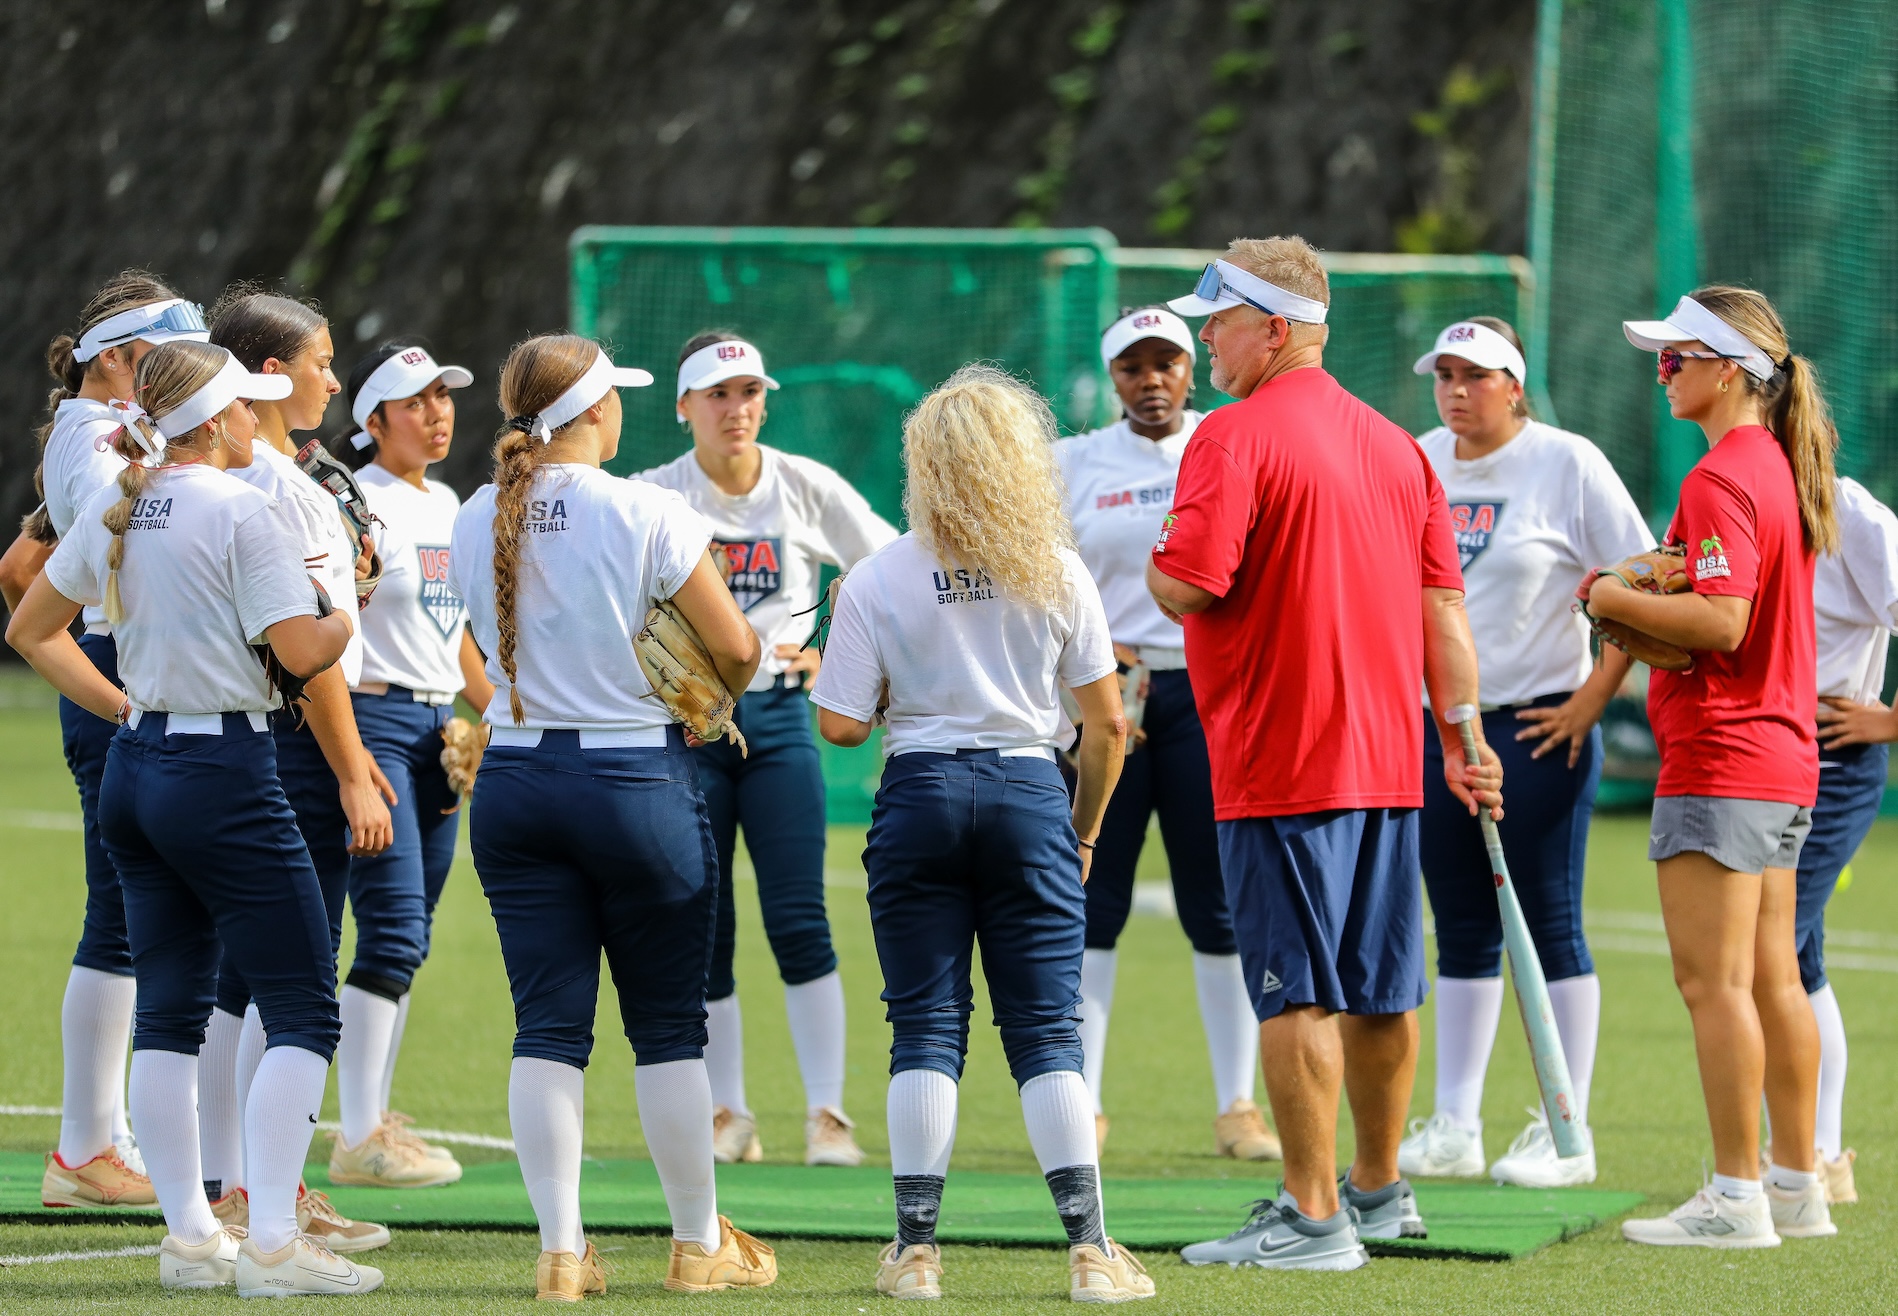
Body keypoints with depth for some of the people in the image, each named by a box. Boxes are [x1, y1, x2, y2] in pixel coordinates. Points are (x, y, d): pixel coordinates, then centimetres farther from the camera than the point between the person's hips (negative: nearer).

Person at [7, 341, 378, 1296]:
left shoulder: (112, 510, 9)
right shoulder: (240, 509, -14)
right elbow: (301, 650, -19)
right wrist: (353, 615, 2)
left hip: (134, 770, 8)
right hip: (224, 774, -8)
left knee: (169, 1011, 12)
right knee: (303, 1010, -4)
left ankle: (188, 1235, 14)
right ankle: (271, 1242, -12)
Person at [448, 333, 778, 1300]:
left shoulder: (475, 524, 2)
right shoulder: (646, 515, -13)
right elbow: (735, 649, -9)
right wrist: (711, 697, 12)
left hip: (515, 777, 4)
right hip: (637, 780, -4)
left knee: (547, 1026, 5)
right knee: (669, 1025, 8)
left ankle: (560, 1252, 1)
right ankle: (700, 1245, 16)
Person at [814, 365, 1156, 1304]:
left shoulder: (878, 580, -3)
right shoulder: (1057, 573, 0)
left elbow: (840, 724, -6)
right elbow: (1107, 723, 2)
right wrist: (1084, 832, 15)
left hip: (921, 796, -1)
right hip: (1030, 793, 1)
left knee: (926, 1026, 5)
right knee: (1045, 1028, 3)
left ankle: (916, 1247, 1)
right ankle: (1088, 1246, -5)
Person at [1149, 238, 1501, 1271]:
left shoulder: (1235, 437, -12)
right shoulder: (1395, 445, 12)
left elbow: (1187, 586, -21)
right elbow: (1441, 604, 10)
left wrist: (1155, 565, 2)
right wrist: (1465, 740, 12)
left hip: (1279, 760, -8)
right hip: (1387, 759, 8)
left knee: (1295, 992, -5)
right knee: (1381, 986, 15)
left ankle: (1312, 1216, -5)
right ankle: (1378, 1188, 27)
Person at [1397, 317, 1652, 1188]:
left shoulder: (1567, 464, -6)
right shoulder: (1416, 465, 9)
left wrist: (1593, 698, -12)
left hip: (1539, 729, -5)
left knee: (1550, 927, -3)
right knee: (1461, 931, 9)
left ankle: (1567, 1134, 1)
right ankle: (1453, 1129, 13)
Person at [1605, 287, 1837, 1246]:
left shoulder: (1719, 480, -16)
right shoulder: (1780, 466, 14)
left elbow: (1720, 622, -25)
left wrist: (1614, 599, -13)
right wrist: (1648, 605, 10)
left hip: (1719, 761, -10)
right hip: (1785, 758, 10)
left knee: (1714, 981, -8)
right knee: (1772, 978, 13)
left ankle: (1735, 1198, -8)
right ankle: (1796, 1185, 17)